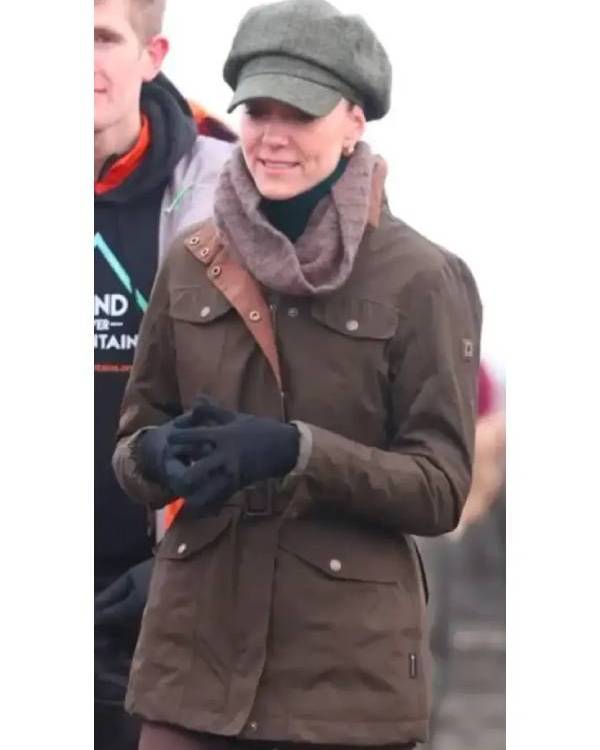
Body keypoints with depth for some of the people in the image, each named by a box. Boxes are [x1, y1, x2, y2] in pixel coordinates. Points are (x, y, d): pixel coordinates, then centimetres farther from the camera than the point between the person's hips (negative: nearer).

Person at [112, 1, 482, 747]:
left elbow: (441, 487, -7)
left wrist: (295, 452, -22)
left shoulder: (418, 280, -5)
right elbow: (132, 441, 12)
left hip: (347, 664, -3)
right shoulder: (191, 262, 6)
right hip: (196, 647, 3)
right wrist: (160, 456, -13)